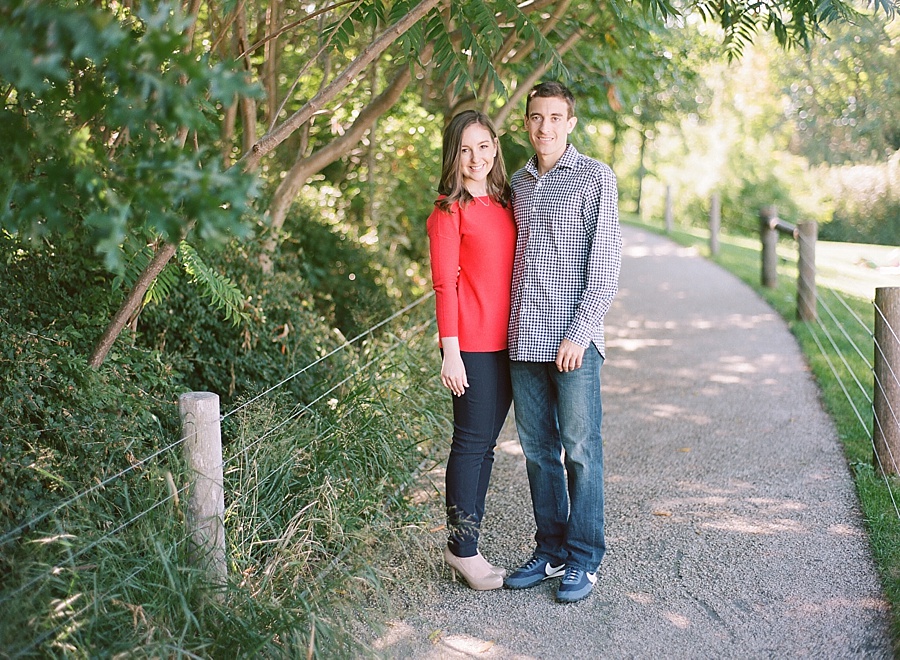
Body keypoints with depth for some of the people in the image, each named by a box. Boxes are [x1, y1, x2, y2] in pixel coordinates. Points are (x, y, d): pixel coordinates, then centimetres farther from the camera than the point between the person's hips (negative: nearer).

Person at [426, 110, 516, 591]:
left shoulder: (504, 204, 14)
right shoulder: (448, 212, -5)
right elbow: (445, 285, -9)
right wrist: (451, 352, -14)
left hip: (506, 344, 7)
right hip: (472, 347, -7)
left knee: (485, 445, 11)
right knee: (471, 443, -1)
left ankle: (466, 544, 21)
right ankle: (462, 548, 10)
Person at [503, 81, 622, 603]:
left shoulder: (596, 178, -1)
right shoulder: (519, 183, 16)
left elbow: (606, 262, -7)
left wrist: (580, 333, -14)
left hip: (574, 339, -5)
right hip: (524, 339, 6)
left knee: (581, 450, -1)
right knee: (538, 449, 10)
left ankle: (584, 561, 10)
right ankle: (550, 552, 21)